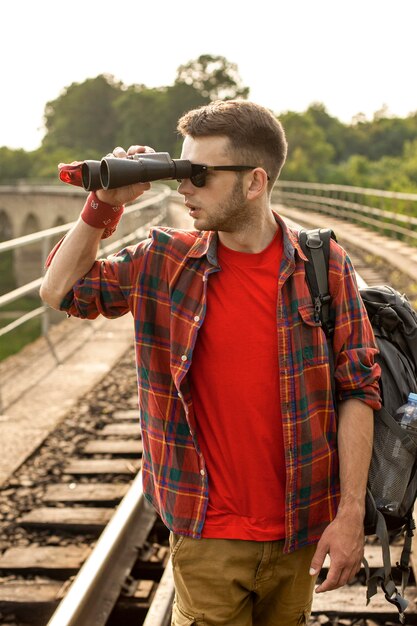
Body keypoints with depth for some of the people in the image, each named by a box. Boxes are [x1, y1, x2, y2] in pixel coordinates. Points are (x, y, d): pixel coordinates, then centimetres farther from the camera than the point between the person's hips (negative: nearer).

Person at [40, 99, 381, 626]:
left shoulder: (325, 267, -5)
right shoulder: (164, 262, -2)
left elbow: (357, 390, -3)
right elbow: (61, 290, 5)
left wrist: (350, 514, -6)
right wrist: (103, 205, -9)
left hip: (300, 534, 0)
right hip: (207, 537, 0)